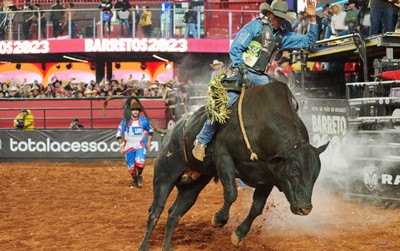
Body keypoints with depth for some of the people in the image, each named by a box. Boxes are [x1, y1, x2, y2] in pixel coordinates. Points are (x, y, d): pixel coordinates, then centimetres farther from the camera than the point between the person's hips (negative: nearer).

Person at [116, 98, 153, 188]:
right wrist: (121, 145, -11)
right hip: (129, 146, 1)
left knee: (140, 162, -22)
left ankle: (139, 176, 7)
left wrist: (149, 141, 7)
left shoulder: (143, 121, -4)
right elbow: (119, 133, -3)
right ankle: (134, 179, 31)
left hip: (140, 146, -1)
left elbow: (150, 130, 13)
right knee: (131, 166, 5)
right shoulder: (125, 121, -6)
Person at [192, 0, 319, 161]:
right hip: (242, 72, -6)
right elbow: (235, 48, -7)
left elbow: (309, 40, 20)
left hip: (260, 77, 6)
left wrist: (312, 18, 6)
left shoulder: (283, 36, 15)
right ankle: (201, 142, -6)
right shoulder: (256, 25, -2)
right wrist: (242, 71, -16)